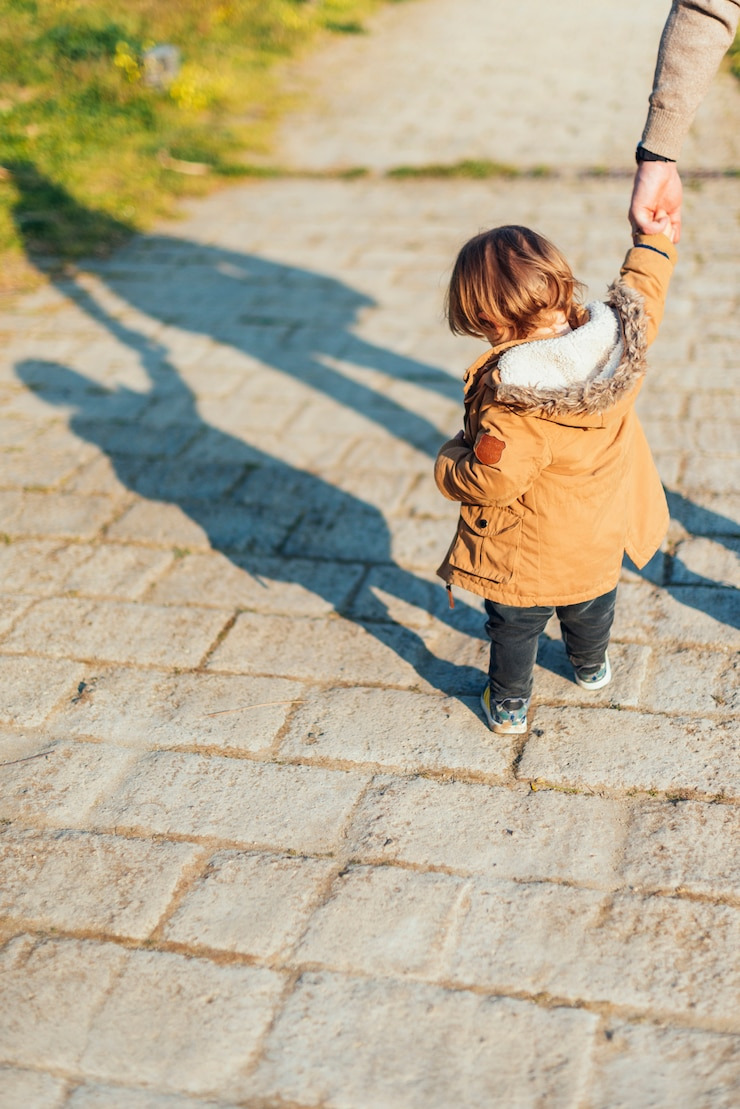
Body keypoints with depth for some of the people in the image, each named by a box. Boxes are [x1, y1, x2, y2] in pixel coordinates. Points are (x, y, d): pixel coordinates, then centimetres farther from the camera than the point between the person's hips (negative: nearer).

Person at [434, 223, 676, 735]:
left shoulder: (510, 397, -38)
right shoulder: (617, 338, -19)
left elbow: (495, 480, -34)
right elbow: (643, 290, 2)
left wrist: (451, 459, -14)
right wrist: (655, 238, 20)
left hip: (525, 558, -6)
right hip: (599, 543, 6)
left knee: (514, 630, 23)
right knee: (591, 613, 34)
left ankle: (509, 705, 43)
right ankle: (592, 668, 61)